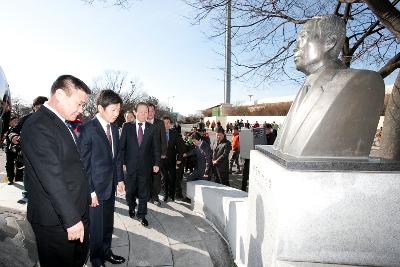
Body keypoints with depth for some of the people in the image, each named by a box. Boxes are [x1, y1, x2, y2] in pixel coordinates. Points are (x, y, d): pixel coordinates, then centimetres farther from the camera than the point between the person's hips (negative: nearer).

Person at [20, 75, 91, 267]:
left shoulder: (61, 123, 8)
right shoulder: (38, 126, -22)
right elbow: (52, 179, -26)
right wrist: (71, 219, -22)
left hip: (75, 211, 9)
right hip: (56, 221, -9)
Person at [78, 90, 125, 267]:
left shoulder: (114, 128, 5)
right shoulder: (87, 129, -16)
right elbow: (83, 163, -15)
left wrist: (119, 179, 10)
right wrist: (90, 191, -15)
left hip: (111, 185, 6)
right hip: (96, 187, -6)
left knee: (108, 223, 20)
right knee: (96, 225, 12)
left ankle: (106, 252, 40)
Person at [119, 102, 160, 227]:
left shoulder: (152, 129, 1)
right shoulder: (127, 127, 0)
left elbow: (156, 148, 1)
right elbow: (121, 146, 0)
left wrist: (156, 163, -7)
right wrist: (121, 162, -5)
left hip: (145, 166, 0)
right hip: (130, 165, 0)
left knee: (144, 192, 8)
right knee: (130, 190, 15)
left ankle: (141, 215, 26)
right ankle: (131, 207, 44)